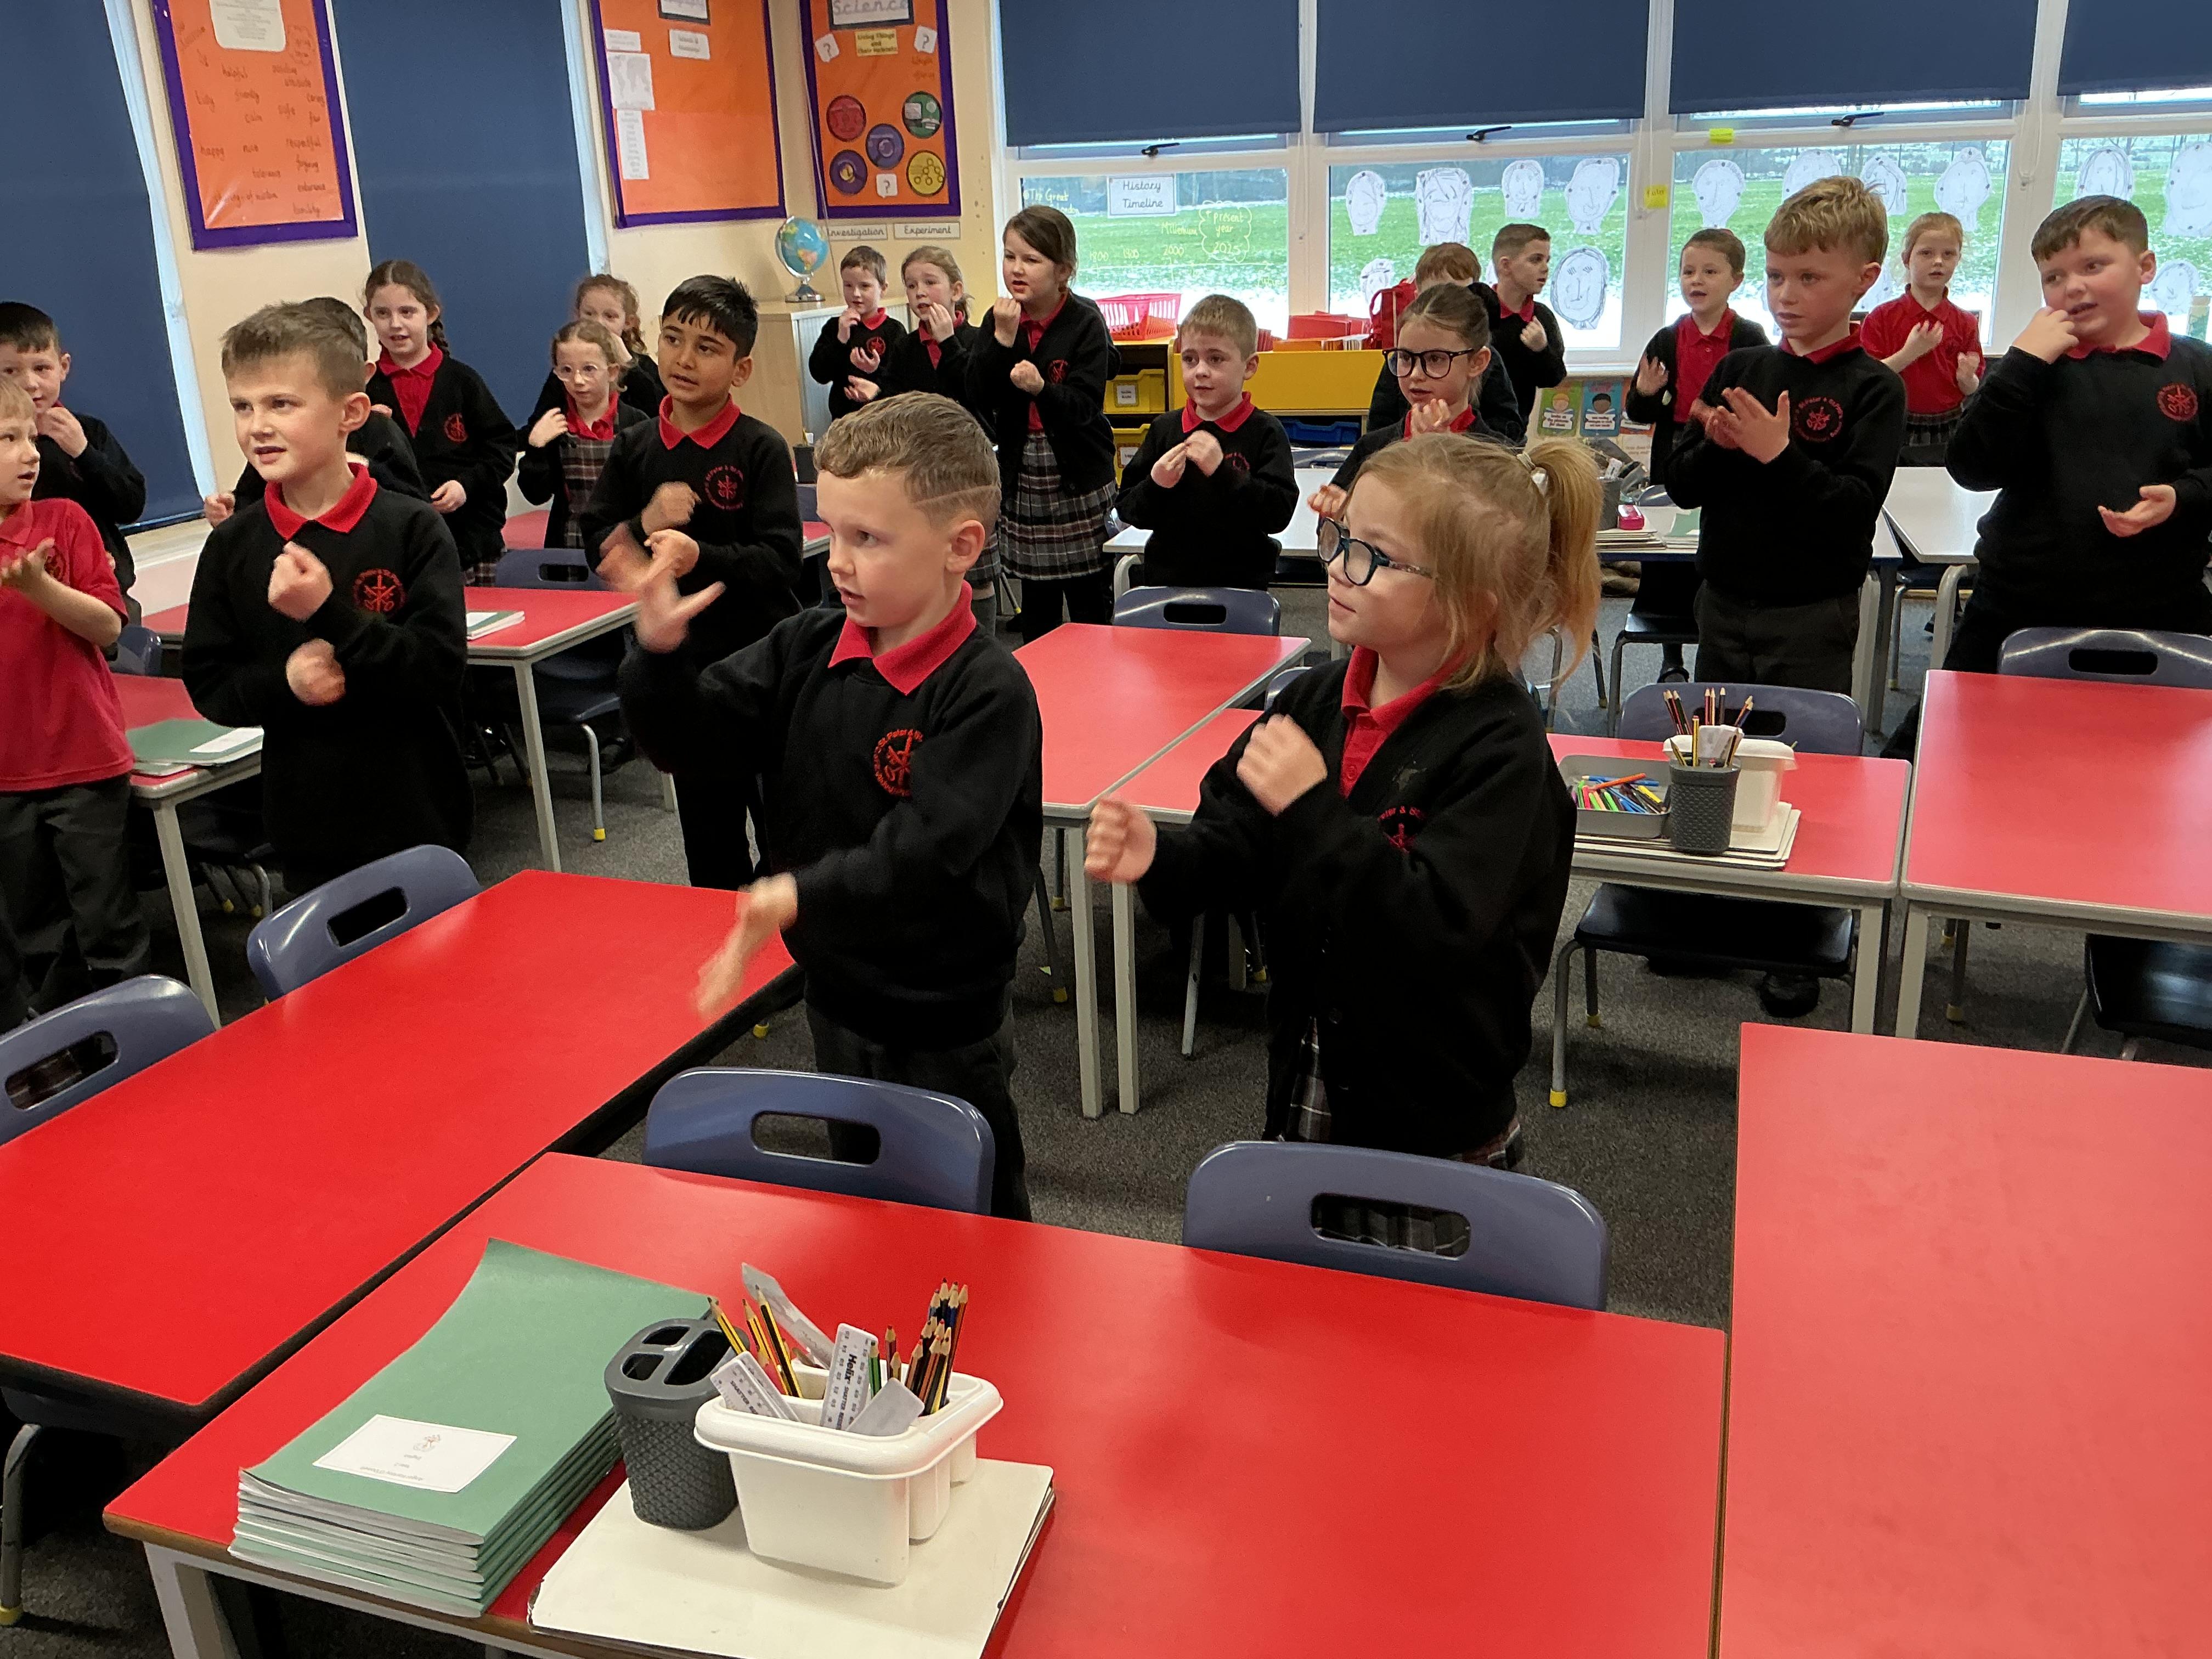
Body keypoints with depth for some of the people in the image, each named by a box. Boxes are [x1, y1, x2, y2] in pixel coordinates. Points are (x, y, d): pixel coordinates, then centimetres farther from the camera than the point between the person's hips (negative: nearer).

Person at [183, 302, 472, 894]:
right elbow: (208, 683, 2)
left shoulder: (412, 528, -10)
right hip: (307, 824, 3)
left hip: (417, 815, -2)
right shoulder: (231, 546, 1)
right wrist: (283, 681, -17)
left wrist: (329, 613, -26)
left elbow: (443, 664, -17)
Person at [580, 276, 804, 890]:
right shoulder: (634, 449, 3)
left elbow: (780, 560, -18)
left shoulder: (762, 448, -11)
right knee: (707, 823, 16)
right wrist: (644, 526, -17)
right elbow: (597, 546, 3)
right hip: (681, 663, 4)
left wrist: (700, 556, -33)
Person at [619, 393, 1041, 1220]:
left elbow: (925, 851, -31)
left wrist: (802, 896, -41)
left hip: (944, 1030, -6)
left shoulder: (988, 692, -23)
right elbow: (688, 735, -2)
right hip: (836, 994, 6)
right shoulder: (807, 648, -4)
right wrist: (660, 650, -20)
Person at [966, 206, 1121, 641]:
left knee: (1089, 595, 1)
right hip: (1021, 475, 4)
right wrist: (1002, 340, -16)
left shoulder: (1086, 323, -8)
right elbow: (979, 399, -6)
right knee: (1035, 597, 12)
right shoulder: (999, 320, 5)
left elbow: (1086, 406, -17)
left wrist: (1042, 388, -34)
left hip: (1078, 475, -4)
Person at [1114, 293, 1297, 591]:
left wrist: (1224, 473, -25)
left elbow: (1279, 513, -17)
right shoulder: (1164, 430, 3)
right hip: (1167, 580, 3)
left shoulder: (1265, 432, -6)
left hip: (1241, 581, -3)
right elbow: (1128, 510, 3)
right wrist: (1155, 486, -17)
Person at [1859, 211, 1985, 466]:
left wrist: (1967, 378, -15)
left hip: (1947, 438, 2)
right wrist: (1909, 353, -22)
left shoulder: (1965, 323, 4)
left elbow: (1971, 392, 7)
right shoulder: (1882, 318, -3)